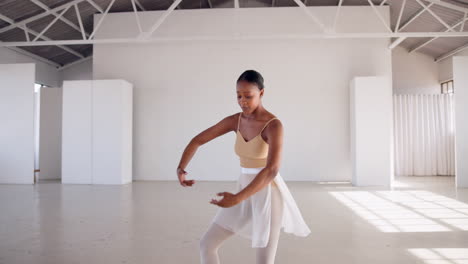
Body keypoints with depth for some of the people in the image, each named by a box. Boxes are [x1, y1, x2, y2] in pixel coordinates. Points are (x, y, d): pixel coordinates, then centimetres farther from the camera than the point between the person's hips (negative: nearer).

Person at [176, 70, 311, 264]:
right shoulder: (235, 120, 2)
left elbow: (272, 170, -30)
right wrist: (180, 169, -13)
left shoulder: (274, 125, -19)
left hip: (268, 196, -7)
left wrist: (237, 198, -34)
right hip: (246, 195, 7)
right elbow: (197, 140, 4)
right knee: (206, 245, 7)